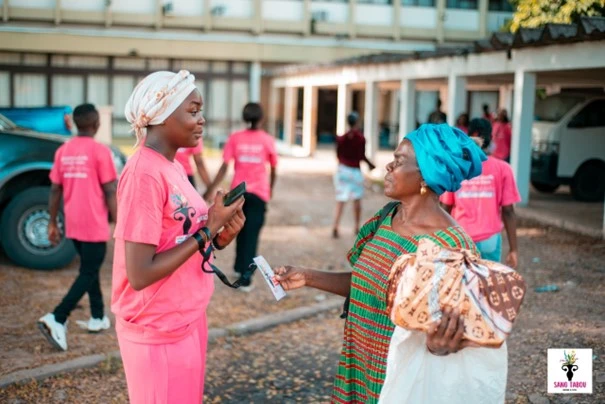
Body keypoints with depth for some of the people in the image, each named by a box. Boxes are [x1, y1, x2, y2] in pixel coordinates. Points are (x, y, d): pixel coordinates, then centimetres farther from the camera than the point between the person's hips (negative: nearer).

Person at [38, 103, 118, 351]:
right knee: (87, 274, 0)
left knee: (89, 269, 21)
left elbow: (55, 190, 7)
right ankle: (57, 319, -14)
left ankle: (98, 318, 28)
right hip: (94, 226, -6)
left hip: (72, 225, 6)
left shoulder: (63, 151, 5)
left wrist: (52, 223, 14)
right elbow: (109, 191, -12)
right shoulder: (100, 151, -12)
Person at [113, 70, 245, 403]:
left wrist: (221, 237, -5)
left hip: (188, 321, 9)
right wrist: (209, 229, -20)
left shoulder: (173, 167, 6)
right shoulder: (144, 173, -22)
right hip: (159, 333, -9)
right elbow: (140, 274, -25)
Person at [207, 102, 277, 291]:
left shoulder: (235, 138, 0)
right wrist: (270, 189, 22)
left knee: (241, 231, 20)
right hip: (259, 192, -2)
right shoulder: (267, 140, 0)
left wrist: (211, 189, -6)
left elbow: (224, 167, -7)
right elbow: (273, 170, 5)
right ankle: (245, 277, -7)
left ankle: (240, 268, 34)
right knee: (252, 234, -1)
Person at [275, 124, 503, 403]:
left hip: (403, 380, -6)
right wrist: (308, 277, 6)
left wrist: (439, 344, -40)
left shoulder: (450, 246, -23)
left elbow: (445, 324, -19)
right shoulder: (387, 218, -2)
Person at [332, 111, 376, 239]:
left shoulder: (342, 138, -1)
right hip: (355, 171, -2)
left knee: (340, 202, 1)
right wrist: (370, 164, 8)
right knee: (357, 200, 14)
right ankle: (357, 227, 22)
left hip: (342, 169, 2)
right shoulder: (361, 138, -9)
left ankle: (335, 227, -11)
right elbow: (362, 156, -8)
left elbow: (338, 155, 3)